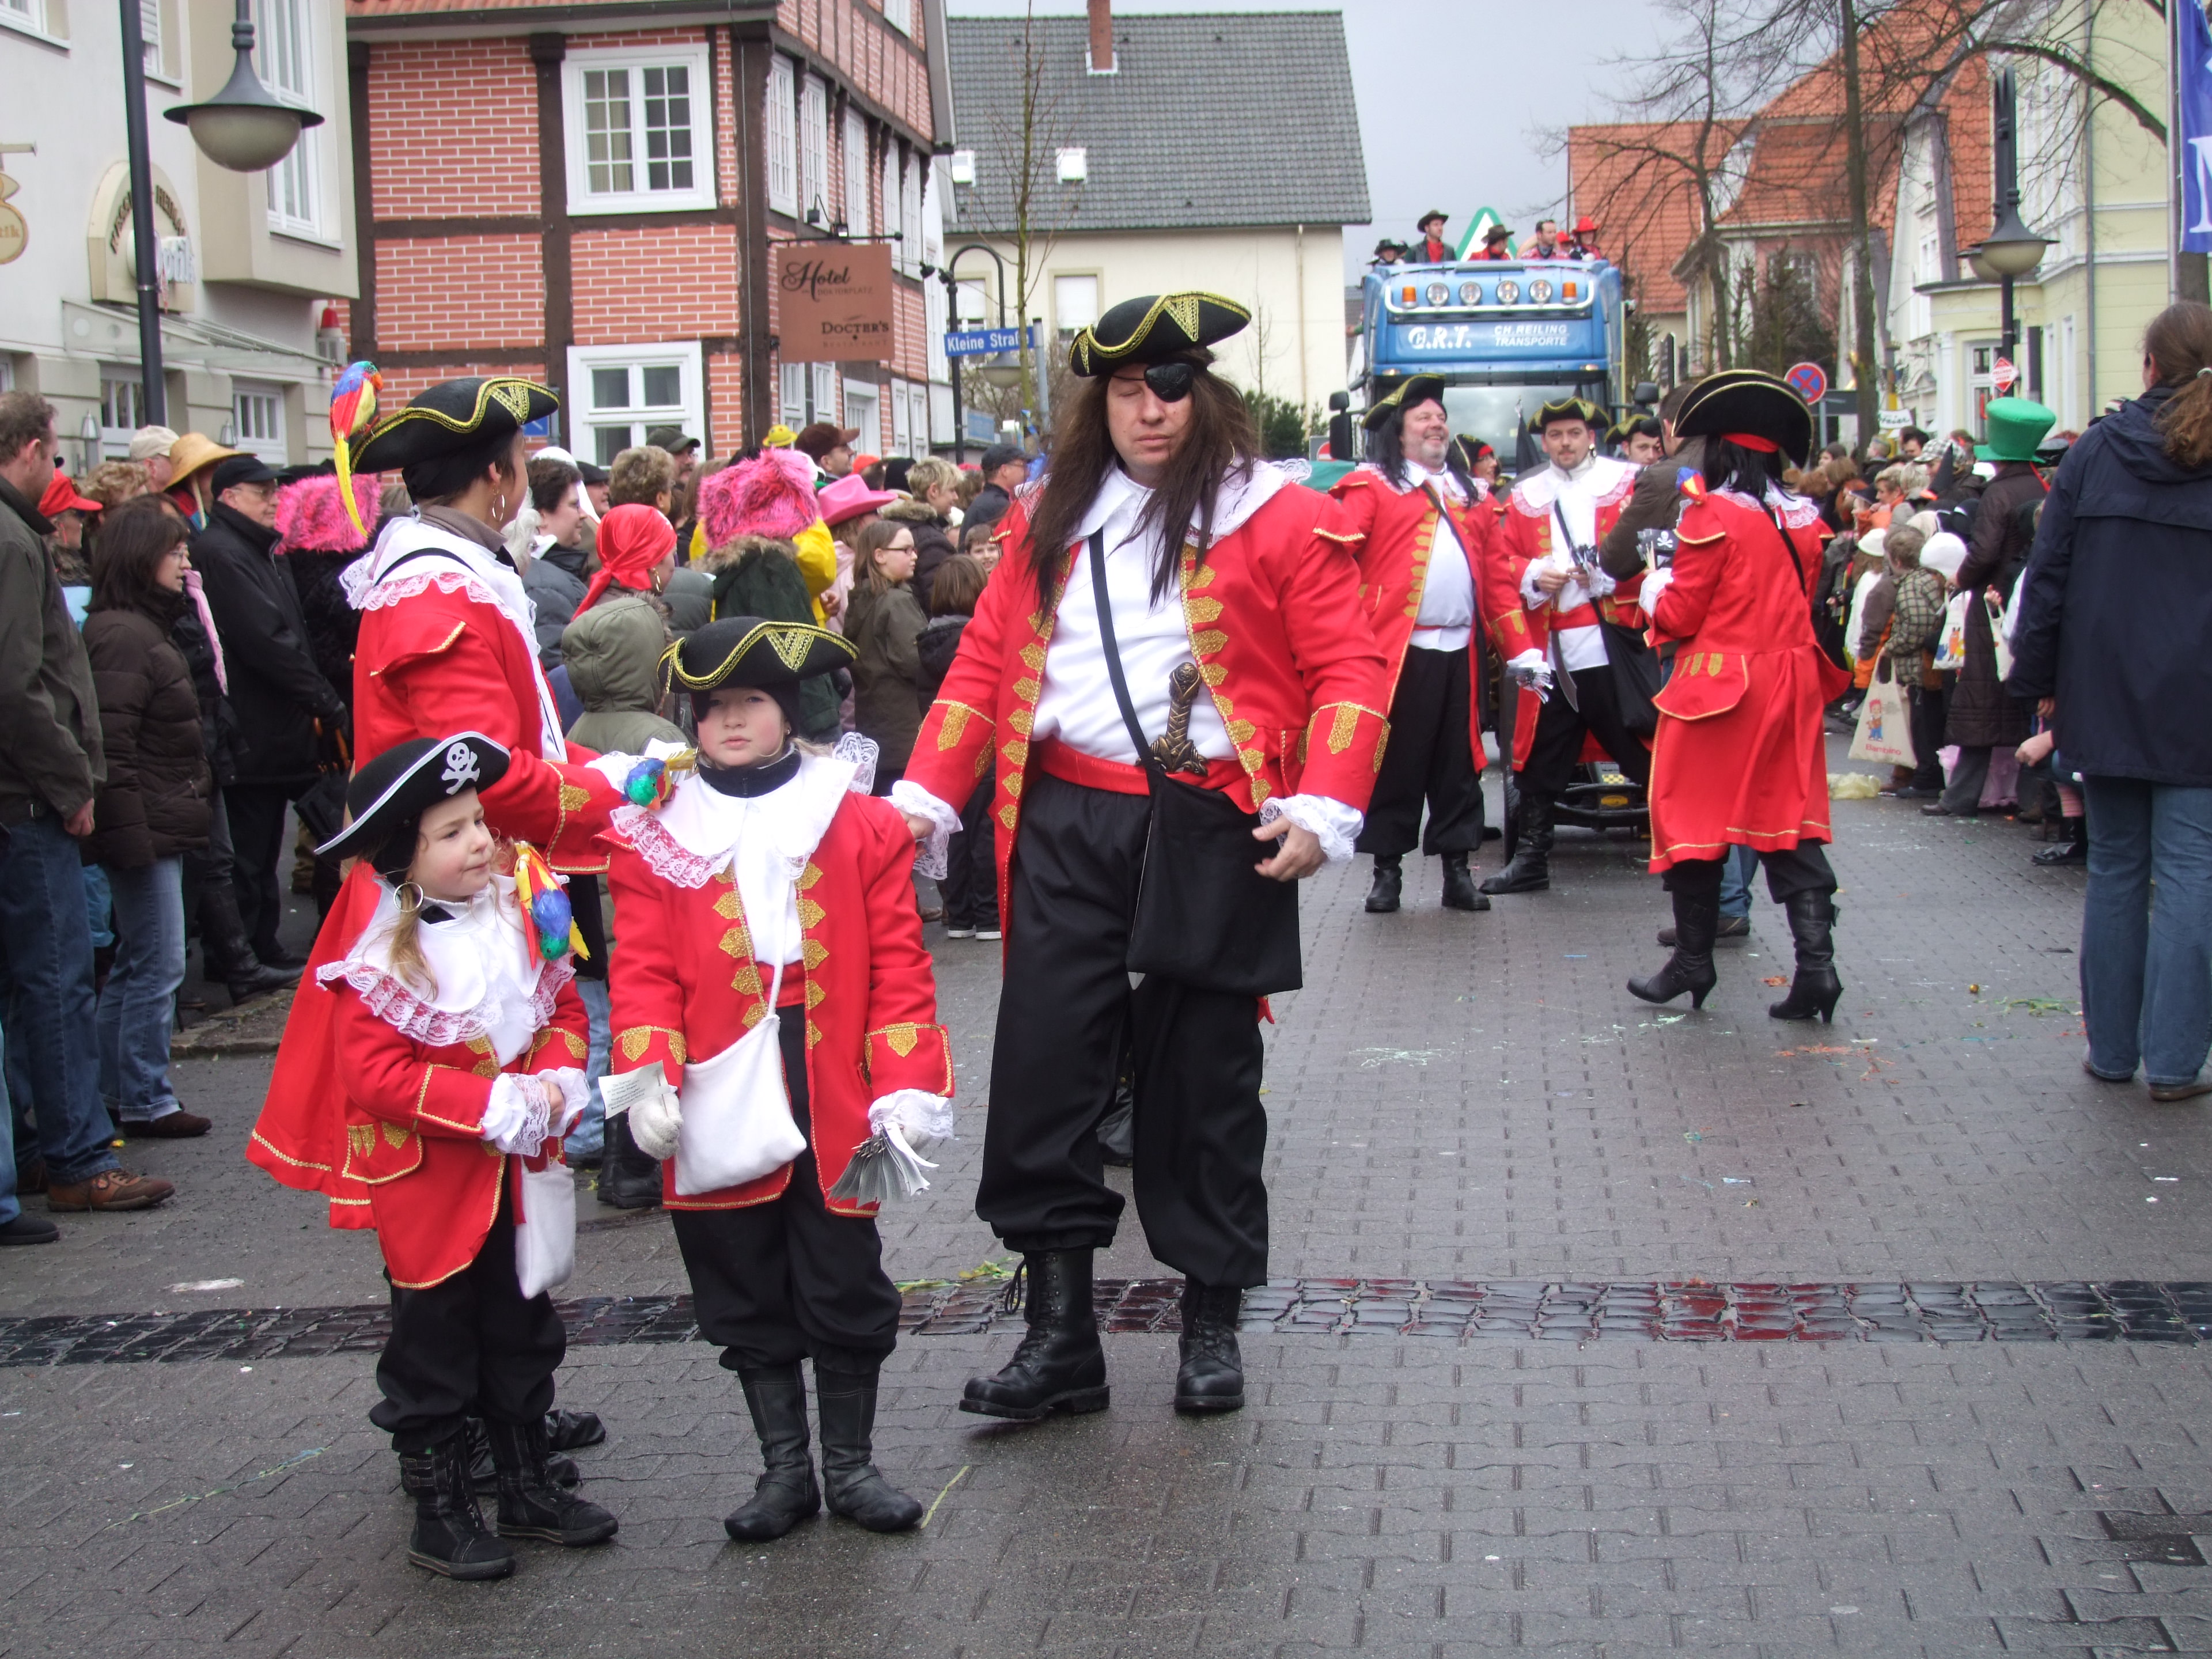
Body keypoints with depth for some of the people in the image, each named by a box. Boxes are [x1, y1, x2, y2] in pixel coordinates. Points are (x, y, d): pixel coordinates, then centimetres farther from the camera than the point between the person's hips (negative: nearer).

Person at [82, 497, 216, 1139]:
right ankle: (145, 1100, 3)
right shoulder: (123, 637, -17)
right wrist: (129, 837, -24)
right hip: (146, 831, -11)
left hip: (160, 827, 11)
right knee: (157, 968, -4)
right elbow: (111, 745, -22)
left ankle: (115, 1089, 25)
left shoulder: (150, 629, 17)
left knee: (134, 965, 16)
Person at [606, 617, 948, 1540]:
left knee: (844, 1289, 7)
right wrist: (649, 1077, -16)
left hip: (836, 1107, -1)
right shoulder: (657, 838, 4)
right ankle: (784, 1469, 24)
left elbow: (897, 967, 0)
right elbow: (645, 971, -1)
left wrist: (909, 1085, -8)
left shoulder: (861, 825, 3)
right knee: (749, 1298, 10)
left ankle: (850, 1466, 23)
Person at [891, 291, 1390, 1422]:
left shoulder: (1280, 519, 0)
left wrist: (1325, 808, -17)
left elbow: (1349, 673, -5)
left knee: (1202, 1076, 6)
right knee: (1043, 1067, -1)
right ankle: (1060, 1333, 9)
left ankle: (1212, 1323, 21)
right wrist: (925, 796, 2)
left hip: (1212, 828, -3)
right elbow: (986, 660, 12)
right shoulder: (1052, 520, 13)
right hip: (1065, 826, 4)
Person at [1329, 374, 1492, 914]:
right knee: (1394, 762, 0)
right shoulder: (1372, 485, 1)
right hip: (1398, 648, -5)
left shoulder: (1471, 493, 19)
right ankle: (1387, 870, 8)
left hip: (1459, 650, 5)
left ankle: (1457, 870, 14)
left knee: (1459, 762, 7)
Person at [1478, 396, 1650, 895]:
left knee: (1643, 748, -2)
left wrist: (1610, 571, -17)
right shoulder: (1524, 498, 13)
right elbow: (1497, 565, 9)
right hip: (1550, 652, 3)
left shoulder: (1627, 483, 5)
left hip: (1615, 644, -3)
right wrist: (1533, 574, -10)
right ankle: (1532, 858, 17)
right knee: (1541, 755, 8)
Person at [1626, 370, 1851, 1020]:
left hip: (1719, 686, -6)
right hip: (1790, 686, 6)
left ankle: (1694, 960, 15)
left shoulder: (1712, 514, -12)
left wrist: (1656, 588, 10)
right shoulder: (1803, 520, 6)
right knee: (1790, 820, 7)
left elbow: (1680, 616, -9)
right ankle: (1816, 962, -2)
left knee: (1695, 817, 7)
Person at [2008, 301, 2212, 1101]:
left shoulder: (2094, 451, 1)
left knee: (2114, 870, 11)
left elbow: (2048, 576, 1)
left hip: (2106, 697, 2)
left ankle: (2111, 1048, 16)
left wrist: (2039, 679, 7)